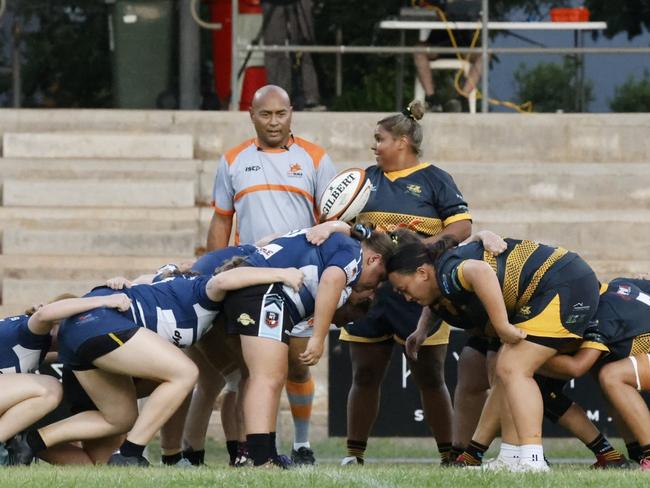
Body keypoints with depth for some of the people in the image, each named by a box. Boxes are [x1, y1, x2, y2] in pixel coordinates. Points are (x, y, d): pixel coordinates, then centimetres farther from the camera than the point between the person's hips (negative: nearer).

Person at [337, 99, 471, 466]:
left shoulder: (433, 180, 1)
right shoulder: (368, 179, 14)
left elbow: (462, 227, -6)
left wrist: (426, 244, -19)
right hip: (369, 291, 4)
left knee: (430, 377, 0)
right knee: (365, 375, 5)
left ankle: (448, 451, 7)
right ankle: (355, 451, 11)